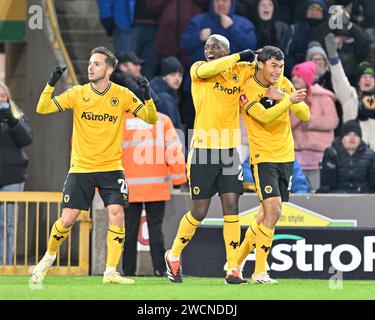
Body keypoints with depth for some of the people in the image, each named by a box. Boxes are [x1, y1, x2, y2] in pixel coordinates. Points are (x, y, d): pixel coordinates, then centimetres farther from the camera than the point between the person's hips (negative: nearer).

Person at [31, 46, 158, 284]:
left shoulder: (122, 95, -2)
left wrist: (148, 96, -21)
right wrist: (51, 83, -21)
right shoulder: (77, 93, -1)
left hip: (111, 168, 0)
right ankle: (49, 258, 25)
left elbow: (151, 118, -3)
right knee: (67, 220, -2)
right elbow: (42, 108, -6)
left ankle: (111, 272, -10)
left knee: (117, 215, -16)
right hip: (80, 167, 0)